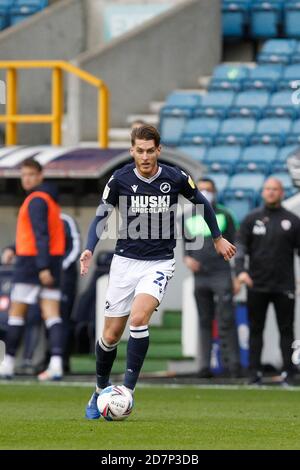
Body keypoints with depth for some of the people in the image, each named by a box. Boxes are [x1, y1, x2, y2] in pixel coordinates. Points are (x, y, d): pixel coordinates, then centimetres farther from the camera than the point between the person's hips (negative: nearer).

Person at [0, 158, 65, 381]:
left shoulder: (36, 200, -12)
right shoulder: (50, 199, 18)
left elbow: (40, 235, -20)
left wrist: (43, 267, -25)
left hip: (32, 262, -8)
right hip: (53, 261, 8)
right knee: (52, 314, -2)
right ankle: (56, 364, -14)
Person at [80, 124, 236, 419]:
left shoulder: (175, 179, -7)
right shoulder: (120, 179, -7)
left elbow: (201, 202, 12)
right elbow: (102, 214, 4)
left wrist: (218, 238, 22)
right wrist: (89, 249, -11)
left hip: (159, 263, -1)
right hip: (125, 262, 2)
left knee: (138, 318, -26)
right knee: (111, 335, 4)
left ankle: (128, 389, -21)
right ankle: (101, 391, 27)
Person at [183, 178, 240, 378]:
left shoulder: (224, 216, 6)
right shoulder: (188, 217, 12)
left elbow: (234, 246, 6)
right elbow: (186, 243, 20)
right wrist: (187, 257, -3)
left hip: (222, 274, -3)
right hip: (200, 276, 3)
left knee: (226, 321, -10)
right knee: (205, 322, 6)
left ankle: (232, 365, -9)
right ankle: (205, 365, 7)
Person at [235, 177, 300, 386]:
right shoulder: (251, 219, 9)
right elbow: (240, 246, 4)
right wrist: (241, 270, -13)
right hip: (257, 286, 1)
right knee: (255, 330, 3)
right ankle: (255, 374, 6)